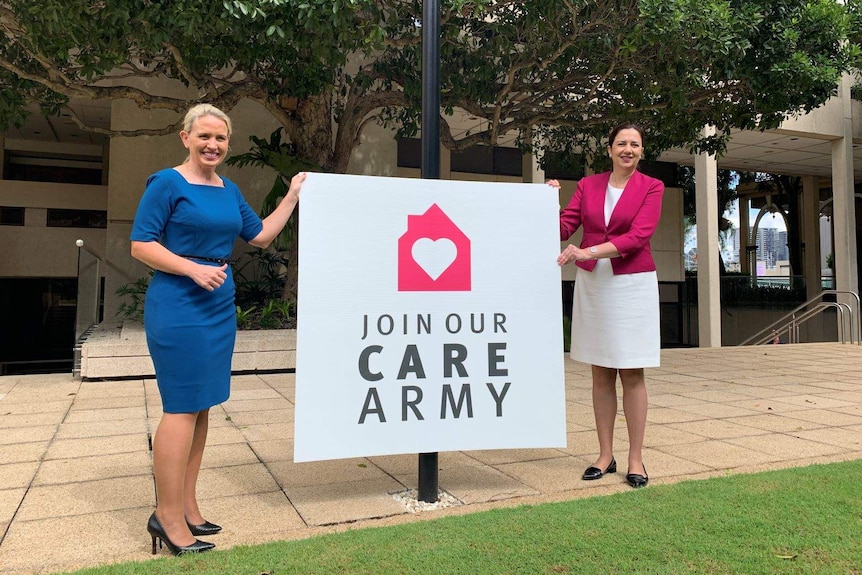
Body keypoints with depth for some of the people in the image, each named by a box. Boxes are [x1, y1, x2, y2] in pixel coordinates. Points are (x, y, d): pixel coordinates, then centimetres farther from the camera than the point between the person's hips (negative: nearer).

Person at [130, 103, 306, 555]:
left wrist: (293, 195, 15)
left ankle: (186, 507, 22)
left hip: (219, 307, 8)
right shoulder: (167, 183, -6)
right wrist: (194, 269, -21)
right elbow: (140, 245, -10)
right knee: (182, 408, -6)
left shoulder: (229, 190, 14)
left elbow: (260, 235, 19)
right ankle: (168, 516, 6)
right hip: (178, 307, -7)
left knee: (201, 407, 10)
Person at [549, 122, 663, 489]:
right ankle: (605, 455, 18)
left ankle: (635, 459, 11)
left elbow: (638, 236, -14)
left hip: (632, 284, -3)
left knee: (632, 374, 0)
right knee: (601, 373, 7)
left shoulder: (652, 187, -1)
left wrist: (588, 252, -23)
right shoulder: (588, 185, 9)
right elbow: (564, 228, 3)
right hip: (591, 284, 3)